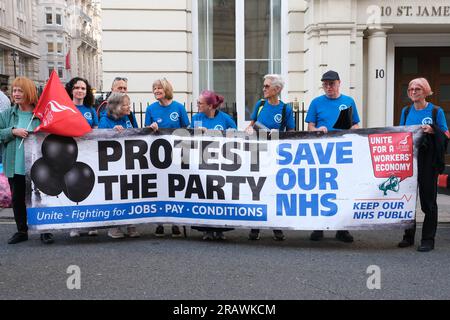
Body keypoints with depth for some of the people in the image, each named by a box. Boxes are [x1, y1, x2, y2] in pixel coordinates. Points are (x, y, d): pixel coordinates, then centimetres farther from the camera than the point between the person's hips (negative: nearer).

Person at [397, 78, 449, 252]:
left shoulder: (436, 111, -1)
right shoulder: (406, 111, 11)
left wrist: (432, 130, -17)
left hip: (427, 161, -4)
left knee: (428, 199, 1)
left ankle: (428, 239, 9)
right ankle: (408, 236, 19)